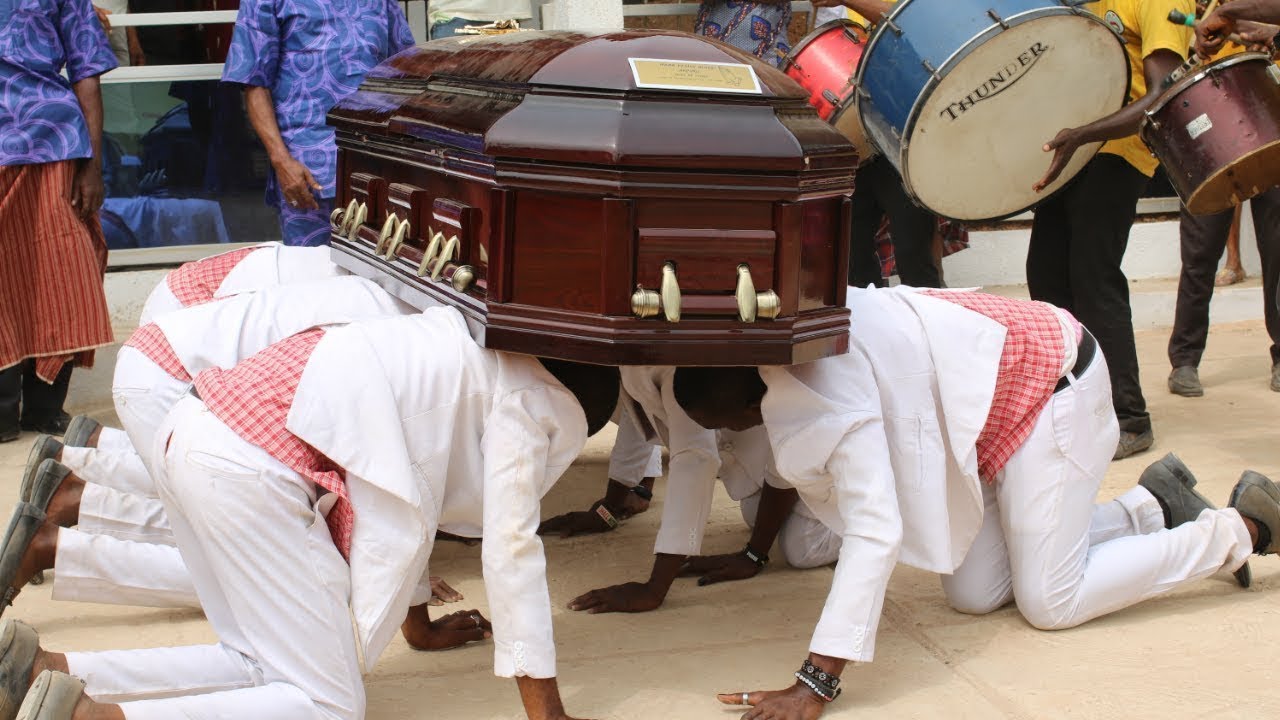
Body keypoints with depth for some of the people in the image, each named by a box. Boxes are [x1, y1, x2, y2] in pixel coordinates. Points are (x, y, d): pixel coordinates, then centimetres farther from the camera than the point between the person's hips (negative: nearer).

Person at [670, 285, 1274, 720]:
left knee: (1050, 604, -3)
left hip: (1051, 385, -9)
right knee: (974, 596, 6)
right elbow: (792, 456, 10)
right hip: (993, 399, 9)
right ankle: (1153, 504, 23)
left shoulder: (830, 397, -35)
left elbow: (874, 534, -42)